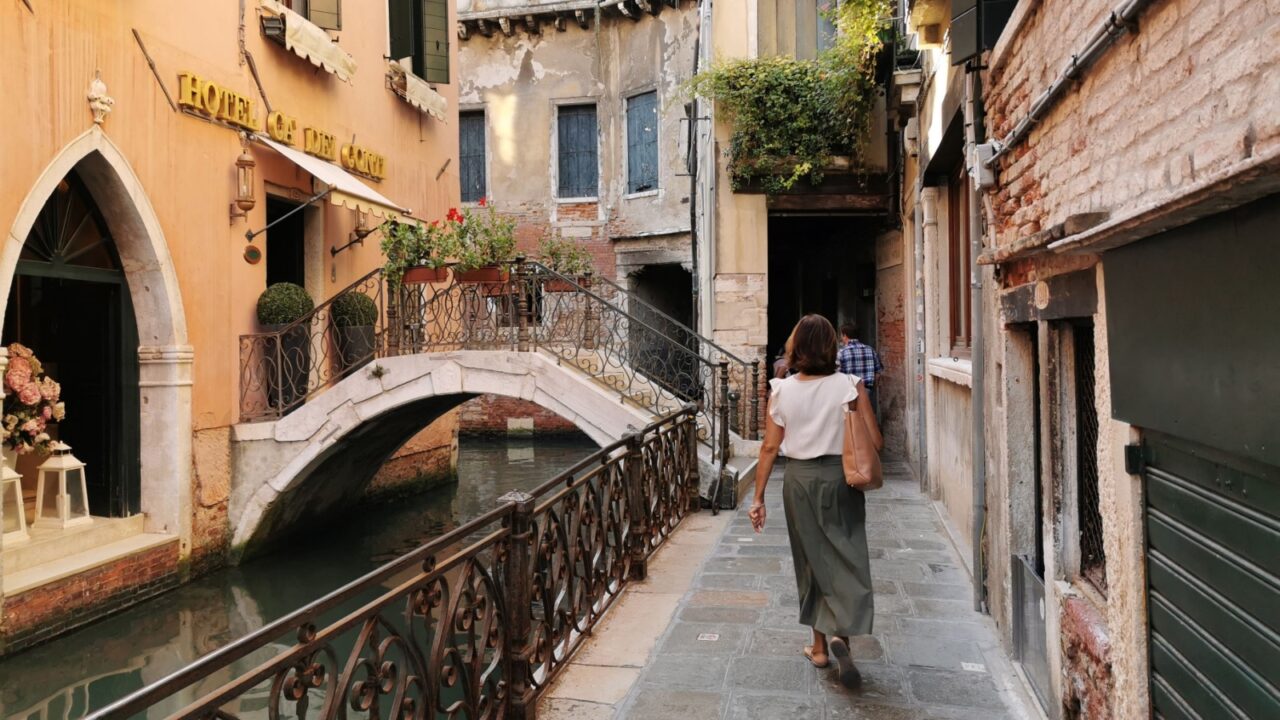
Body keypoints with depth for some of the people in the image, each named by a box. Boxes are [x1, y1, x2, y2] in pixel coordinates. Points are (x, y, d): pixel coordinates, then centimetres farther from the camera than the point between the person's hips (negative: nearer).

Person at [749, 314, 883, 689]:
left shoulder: (781, 390, -4)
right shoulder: (849, 385, -8)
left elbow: (770, 447, -3)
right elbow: (874, 441, -8)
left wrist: (758, 497, 2)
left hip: (800, 479, 2)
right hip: (839, 478, -2)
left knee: (813, 560, 15)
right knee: (846, 557, 7)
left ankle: (820, 646, 24)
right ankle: (841, 633, -14)